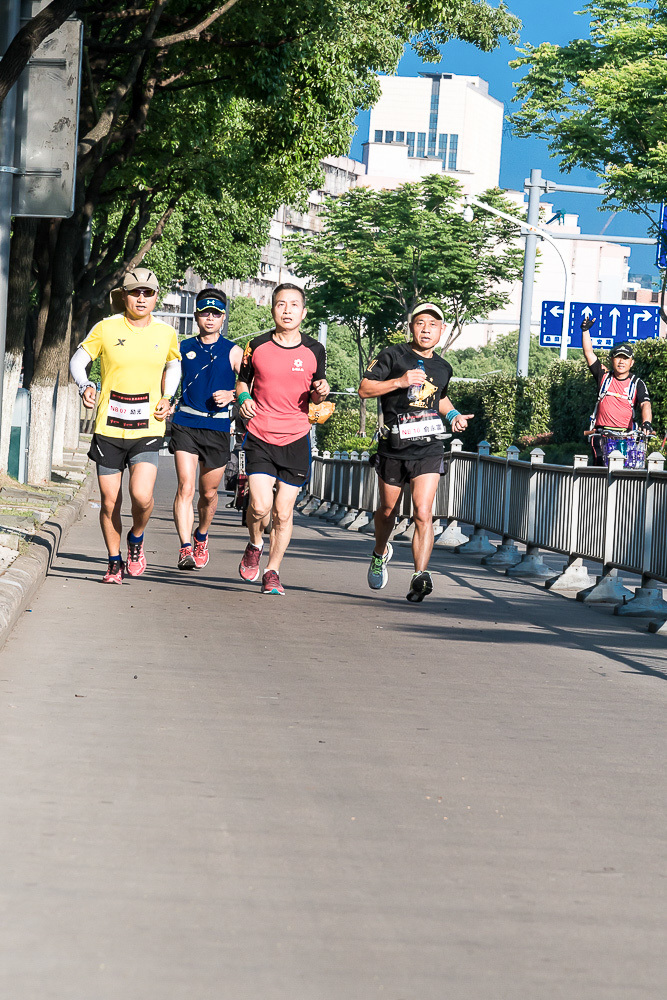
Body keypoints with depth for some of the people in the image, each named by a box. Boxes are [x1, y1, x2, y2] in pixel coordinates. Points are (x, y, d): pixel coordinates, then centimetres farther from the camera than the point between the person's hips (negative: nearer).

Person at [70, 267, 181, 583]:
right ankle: (114, 562, 25)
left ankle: (136, 539, 15)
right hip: (109, 428, 0)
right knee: (110, 502, 4)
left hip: (147, 429, 0)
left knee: (141, 496, -18)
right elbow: (78, 360, 5)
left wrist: (167, 398, 7)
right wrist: (85, 386, -15)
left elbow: (173, 366, 22)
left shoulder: (166, 333, 4)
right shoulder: (106, 328, -2)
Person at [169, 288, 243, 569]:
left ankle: (201, 536, 38)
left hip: (218, 428, 0)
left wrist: (232, 395, -13)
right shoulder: (183, 349, 9)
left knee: (209, 493, 10)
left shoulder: (233, 352, 4)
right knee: (185, 488, -15)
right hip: (186, 424, 0)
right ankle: (185, 548, -19)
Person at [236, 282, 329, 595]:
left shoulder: (315, 351, 2)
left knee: (283, 512, 1)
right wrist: (243, 398, -7)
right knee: (260, 505, -14)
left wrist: (321, 392, -12)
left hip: (296, 440, 1)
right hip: (260, 437, -1)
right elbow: (243, 382, 14)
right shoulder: (257, 347, 1)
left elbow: (315, 398, 11)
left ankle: (272, 572, 17)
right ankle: (255, 545, 18)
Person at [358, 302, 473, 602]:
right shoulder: (393, 355, -3)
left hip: (428, 450, 1)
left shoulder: (443, 368, 11)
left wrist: (454, 415, 13)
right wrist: (400, 381, -19)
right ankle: (380, 554, 45)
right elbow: (364, 389, -9)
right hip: (394, 448, -1)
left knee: (423, 513, -15)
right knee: (388, 511, 17)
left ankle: (420, 575, -20)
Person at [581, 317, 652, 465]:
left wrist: (646, 422, -26)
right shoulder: (604, 376, 13)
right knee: (601, 463, -17)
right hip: (601, 433, 1)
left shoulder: (638, 384, 8)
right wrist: (585, 330, -1)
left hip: (626, 435, -1)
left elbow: (645, 404, -6)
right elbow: (589, 353, 8)